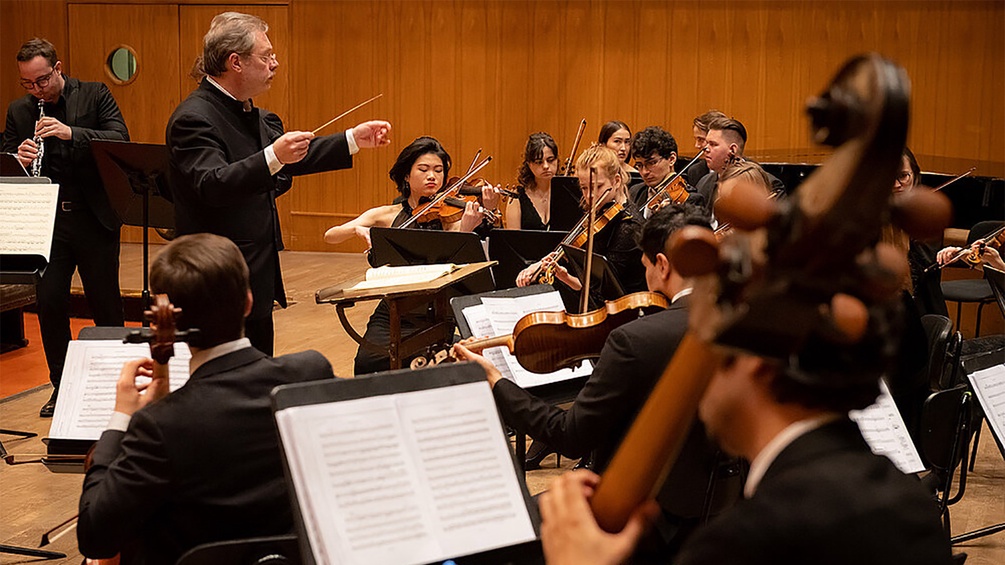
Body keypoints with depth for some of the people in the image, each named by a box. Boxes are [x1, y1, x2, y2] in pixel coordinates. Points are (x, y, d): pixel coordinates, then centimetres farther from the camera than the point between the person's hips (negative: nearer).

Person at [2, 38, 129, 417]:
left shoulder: (95, 96, -1)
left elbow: (121, 141, -12)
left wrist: (72, 133, -25)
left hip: (94, 217, -3)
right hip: (46, 221, 3)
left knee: (106, 304, 5)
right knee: (49, 303, 2)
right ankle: (61, 387, 16)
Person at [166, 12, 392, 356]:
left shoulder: (251, 115, 13)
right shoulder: (194, 118, -18)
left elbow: (292, 159, 21)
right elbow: (212, 185, -31)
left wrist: (354, 140, 16)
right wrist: (272, 158, -42)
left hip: (258, 276, 10)